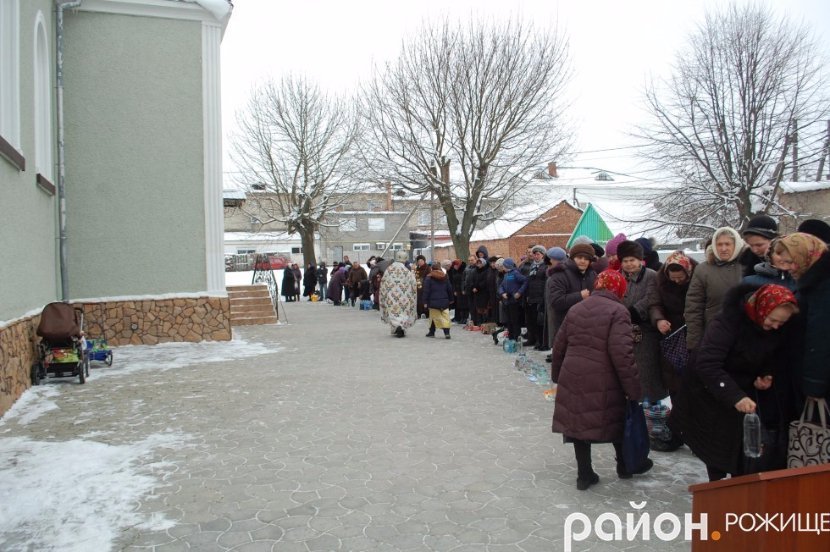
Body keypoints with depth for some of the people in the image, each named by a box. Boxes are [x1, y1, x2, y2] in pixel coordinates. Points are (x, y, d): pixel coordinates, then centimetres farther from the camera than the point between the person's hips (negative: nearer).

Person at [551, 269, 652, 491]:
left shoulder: (576, 309, 12)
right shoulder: (617, 311, -8)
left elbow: (559, 346, 15)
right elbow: (622, 354, -17)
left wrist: (557, 375, 26)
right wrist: (634, 388, -12)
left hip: (572, 377, 5)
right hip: (603, 381, -5)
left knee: (579, 420, 12)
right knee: (616, 420, 16)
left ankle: (584, 474, 19)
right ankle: (625, 466, 36)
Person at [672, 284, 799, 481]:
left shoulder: (779, 330, -11)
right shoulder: (730, 319, -30)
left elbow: (778, 358, 8)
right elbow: (707, 364, -38)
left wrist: (769, 376, -13)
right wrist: (735, 396, -47)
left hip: (744, 392, 5)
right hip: (710, 392, -5)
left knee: (743, 448, 8)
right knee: (717, 447, 6)